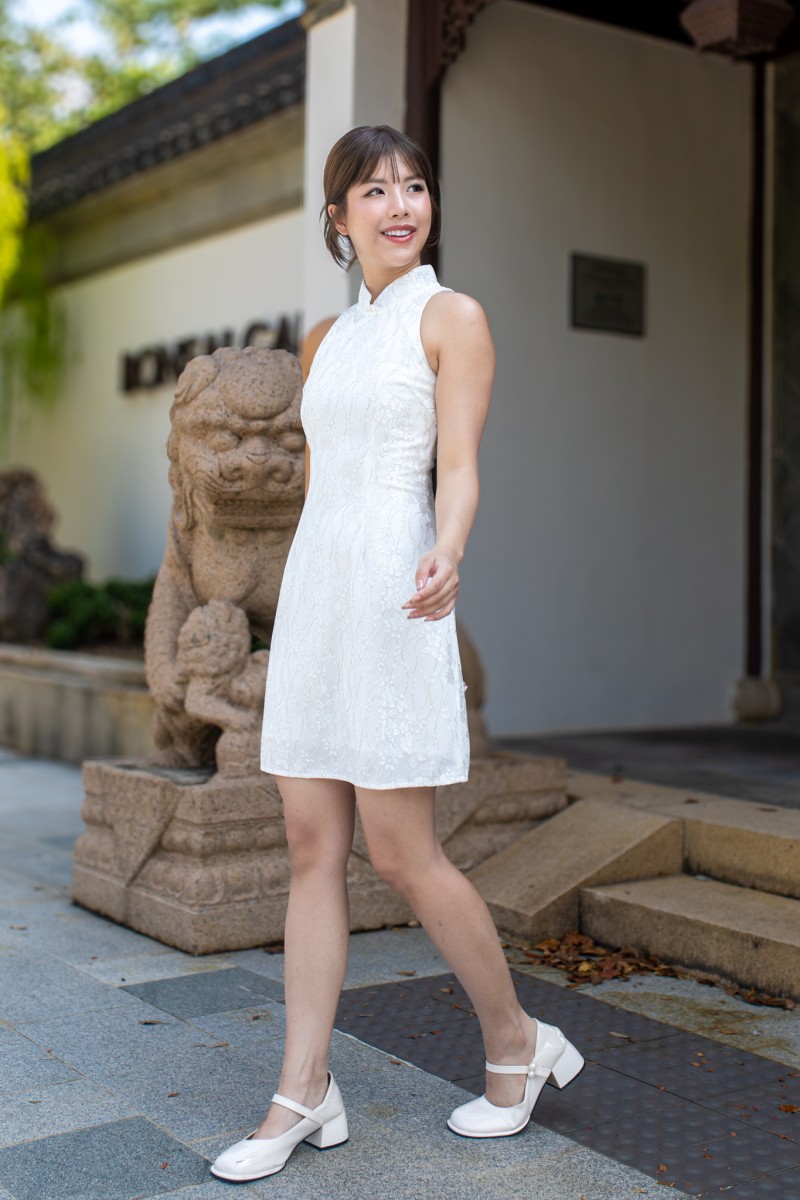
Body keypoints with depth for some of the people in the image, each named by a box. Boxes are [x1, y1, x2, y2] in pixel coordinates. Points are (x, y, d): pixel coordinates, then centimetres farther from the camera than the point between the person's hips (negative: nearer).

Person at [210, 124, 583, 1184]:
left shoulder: (452, 317, 1)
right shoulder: (332, 337, 20)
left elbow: (458, 468, -10)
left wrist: (446, 555, -29)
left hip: (390, 595, -6)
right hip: (312, 590, 7)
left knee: (402, 854, -4)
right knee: (312, 850, 4)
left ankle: (518, 1044, 18)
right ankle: (305, 1094, 12)